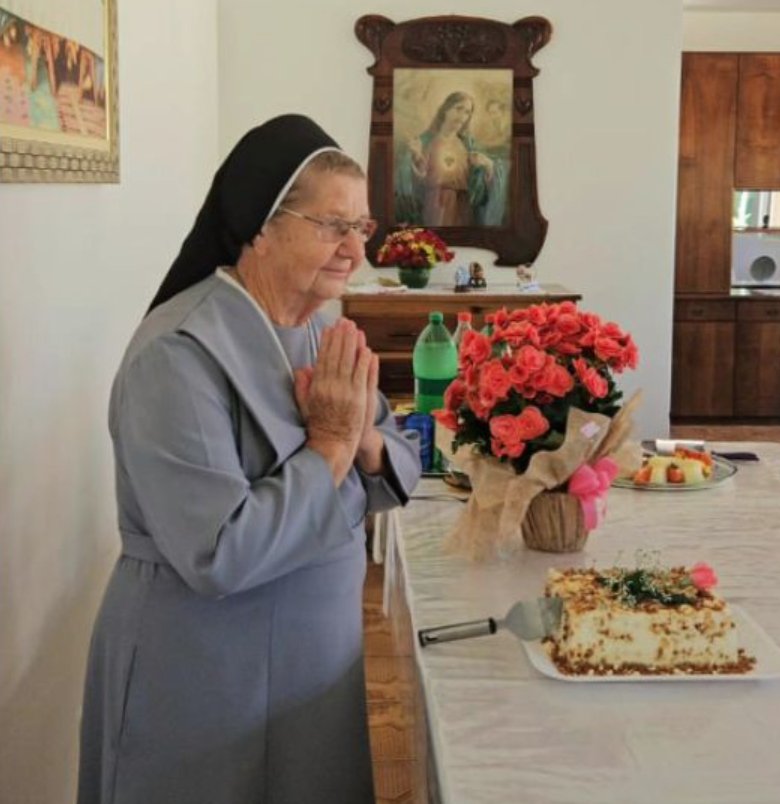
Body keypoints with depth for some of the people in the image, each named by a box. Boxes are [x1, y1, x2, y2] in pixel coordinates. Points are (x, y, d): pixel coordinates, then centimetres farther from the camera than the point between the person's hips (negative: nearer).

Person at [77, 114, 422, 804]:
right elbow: (218, 556, -30)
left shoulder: (320, 332, 2)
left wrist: (362, 440, -16)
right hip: (208, 679, -7)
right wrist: (329, 446, -21)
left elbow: (403, 466, 6)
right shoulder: (180, 354, -23)